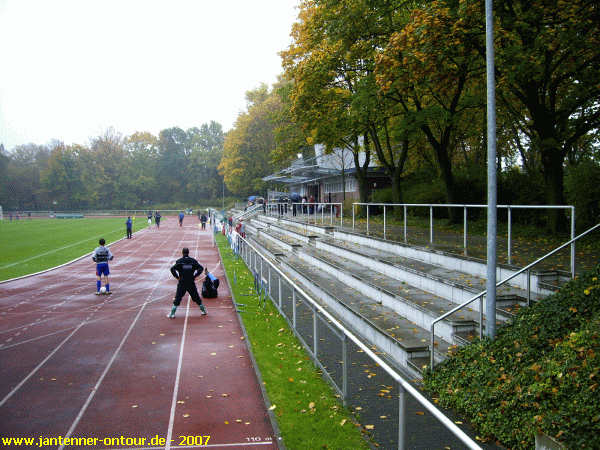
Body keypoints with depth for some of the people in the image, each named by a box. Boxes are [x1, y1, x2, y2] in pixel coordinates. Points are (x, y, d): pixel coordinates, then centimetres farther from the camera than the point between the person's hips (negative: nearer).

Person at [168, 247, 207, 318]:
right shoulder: (193, 260, 2)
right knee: (196, 297, 14)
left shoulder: (179, 261, -3)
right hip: (191, 282, 2)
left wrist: (177, 277, -6)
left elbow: (172, 269, -14)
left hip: (182, 283, -2)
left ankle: (172, 314, 1)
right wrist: (195, 276, 0)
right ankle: (203, 310, 21)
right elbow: (201, 268, -3)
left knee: (178, 298, 4)